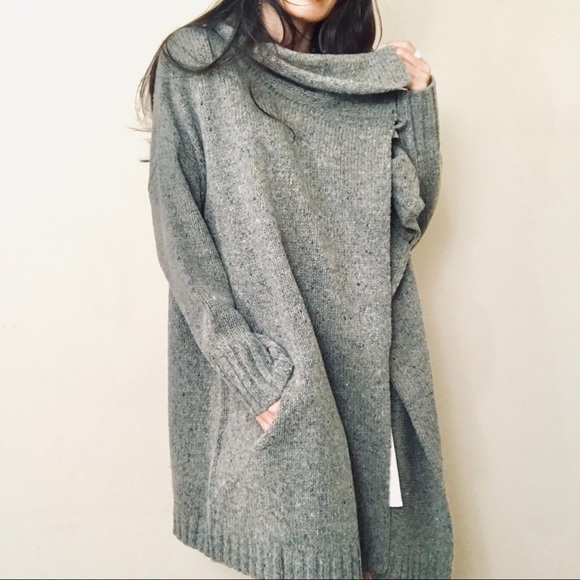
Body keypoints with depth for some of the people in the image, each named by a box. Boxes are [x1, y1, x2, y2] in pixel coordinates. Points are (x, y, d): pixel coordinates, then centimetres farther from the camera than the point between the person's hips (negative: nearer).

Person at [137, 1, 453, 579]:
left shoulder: (368, 83, 15)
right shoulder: (196, 62, 1)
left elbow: (412, 214, 11)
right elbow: (179, 235, -8)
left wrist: (417, 99, 2)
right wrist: (255, 375, -15)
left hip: (367, 358, 4)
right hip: (267, 365, -4)